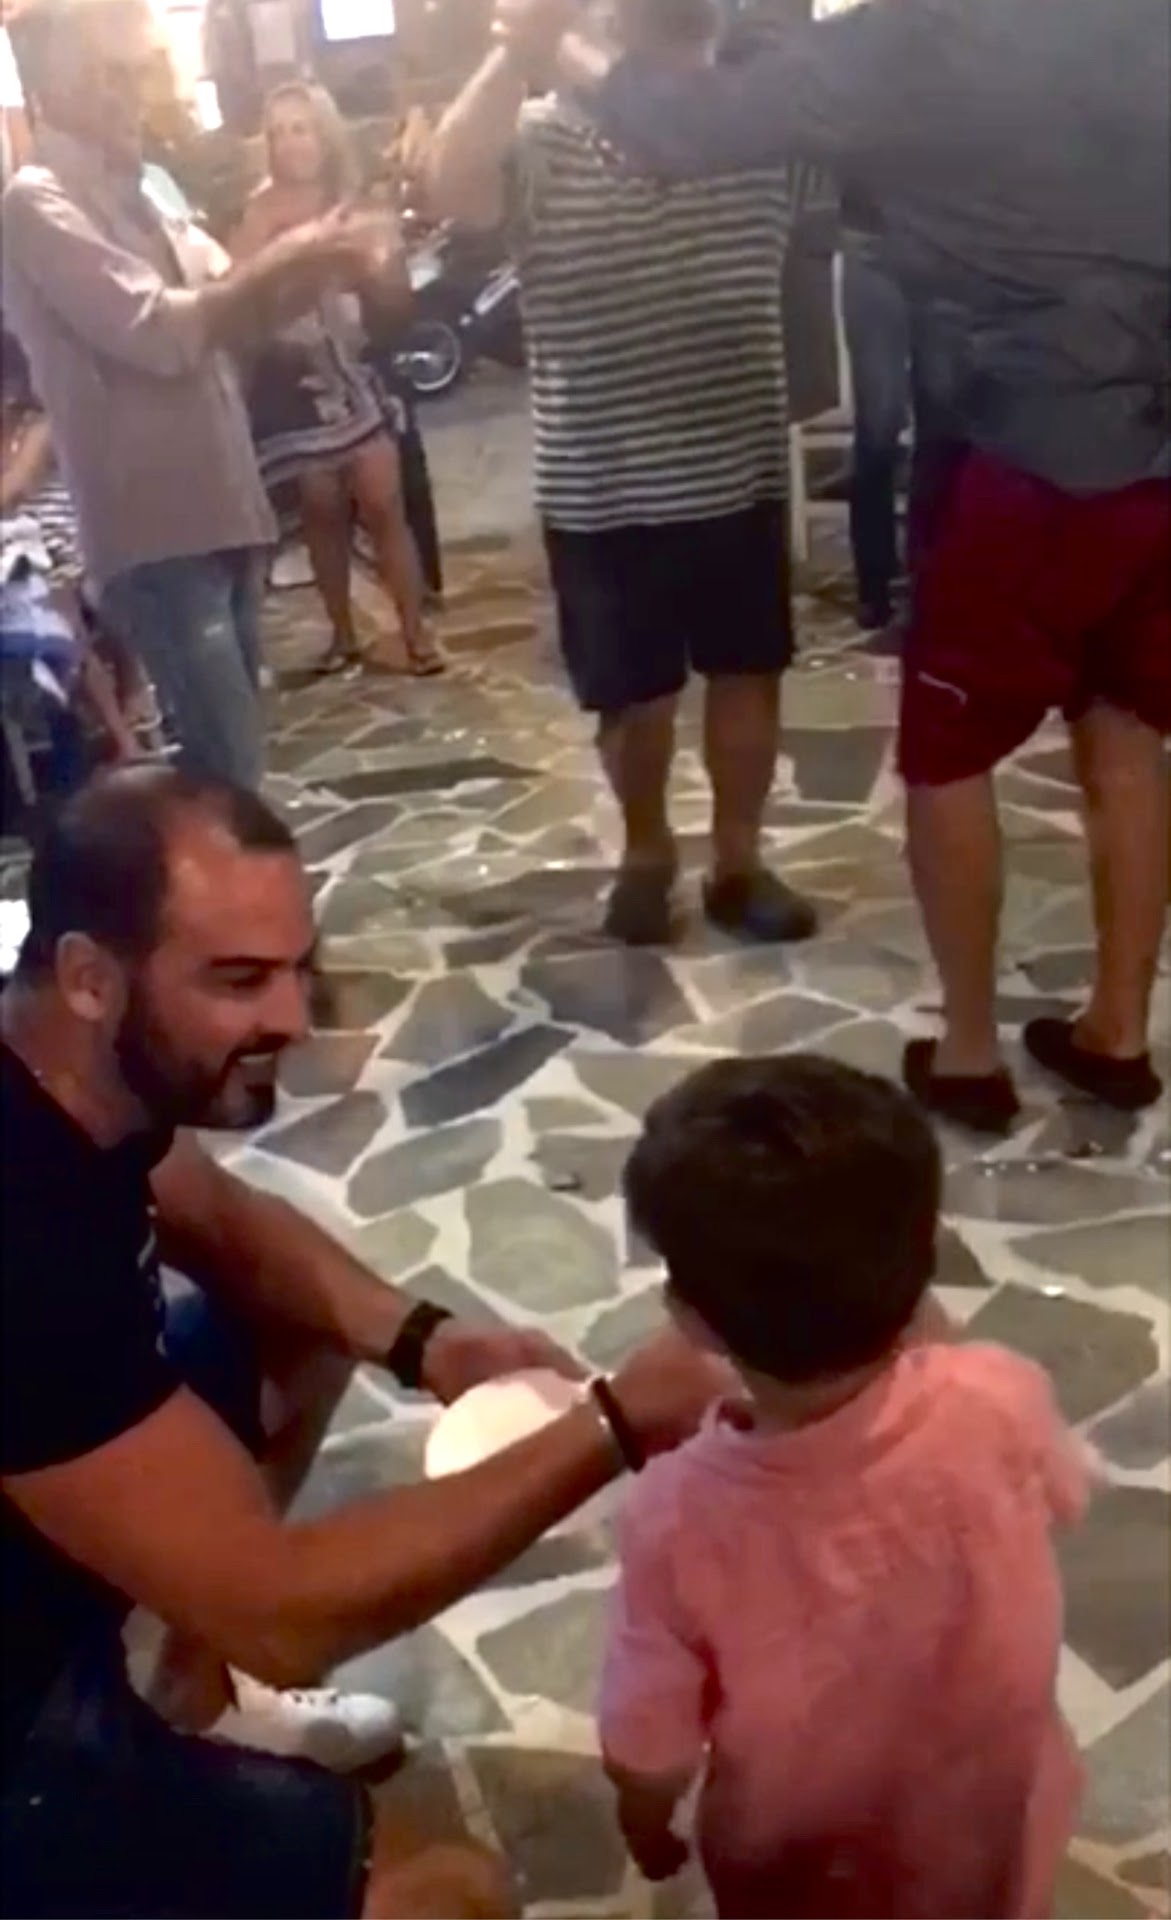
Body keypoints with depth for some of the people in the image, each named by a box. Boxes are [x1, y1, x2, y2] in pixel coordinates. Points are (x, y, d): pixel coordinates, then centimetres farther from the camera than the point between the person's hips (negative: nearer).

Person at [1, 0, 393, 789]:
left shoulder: (129, 194, 17)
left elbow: (229, 311, 20)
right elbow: (157, 331, -21)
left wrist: (312, 266, 1)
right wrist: (283, 262, -13)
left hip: (218, 511, 9)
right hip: (157, 531, -9)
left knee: (230, 753, 15)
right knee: (228, 767, -11)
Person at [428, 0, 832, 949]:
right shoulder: (544, 138, -4)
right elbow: (452, 188, -22)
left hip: (739, 470, 2)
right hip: (600, 486, -2)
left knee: (749, 673, 10)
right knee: (635, 694, 10)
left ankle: (738, 859, 27)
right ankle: (646, 851, 34)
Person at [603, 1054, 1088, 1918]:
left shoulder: (683, 1516, -36)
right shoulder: (1001, 1402, -33)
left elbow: (650, 1755, -19)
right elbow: (1061, 1496, -8)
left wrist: (647, 1830, 3)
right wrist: (924, 1334, -7)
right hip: (995, 1841, 2)